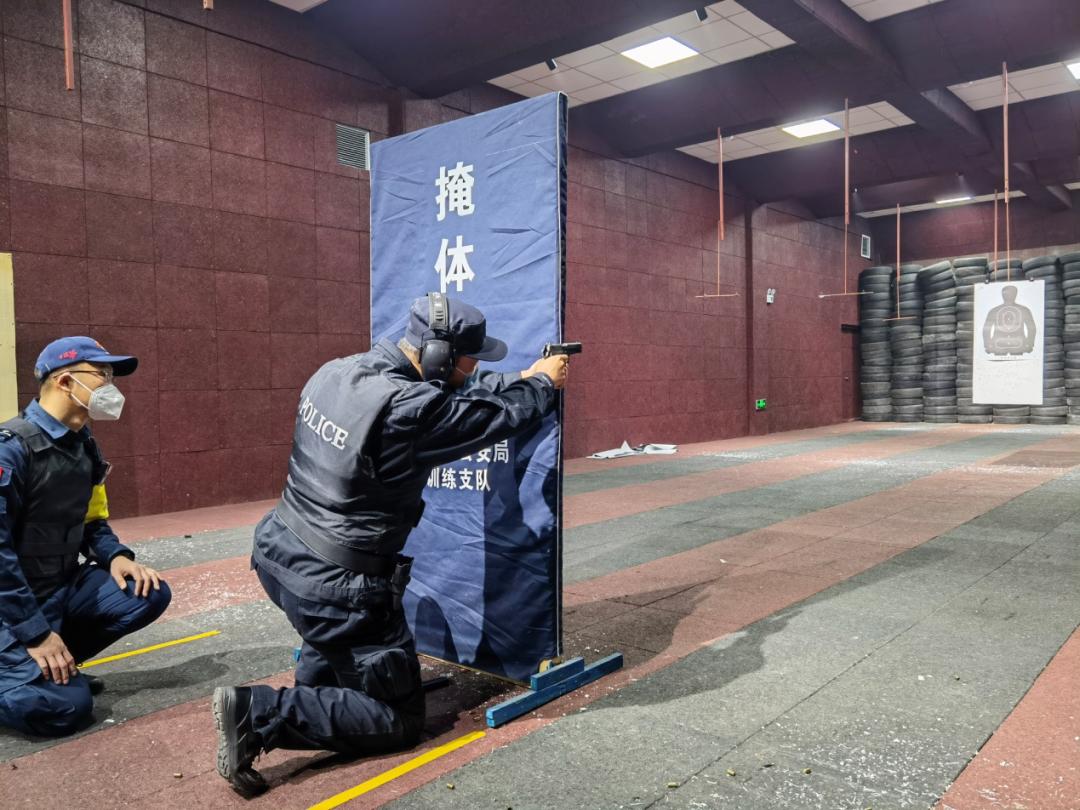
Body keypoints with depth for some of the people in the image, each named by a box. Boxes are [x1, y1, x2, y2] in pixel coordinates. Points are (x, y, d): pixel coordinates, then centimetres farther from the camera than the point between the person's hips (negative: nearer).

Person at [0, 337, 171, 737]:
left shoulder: (83, 446, 5)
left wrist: (117, 556, -7)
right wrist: (35, 633, -21)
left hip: (65, 585, 8)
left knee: (150, 594, -7)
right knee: (63, 705, -19)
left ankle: (56, 661, 7)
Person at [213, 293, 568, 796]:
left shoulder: (336, 372, -1)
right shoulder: (410, 407, -26)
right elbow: (501, 415, -10)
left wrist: (522, 379, 16)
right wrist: (543, 381, 10)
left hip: (280, 555, 9)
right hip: (335, 587, -9)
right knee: (398, 722, 7)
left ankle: (315, 684, 29)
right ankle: (259, 714, -5)